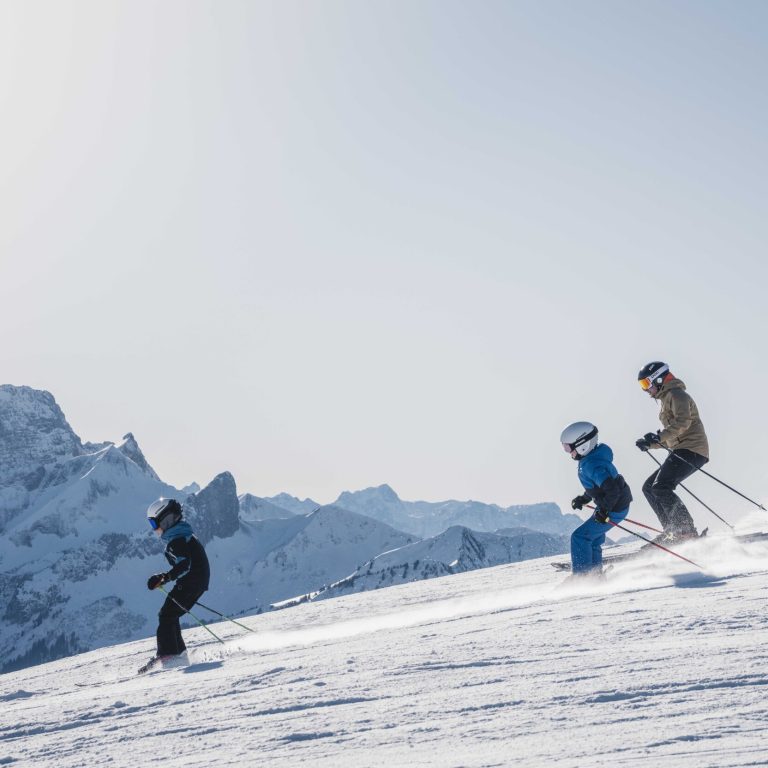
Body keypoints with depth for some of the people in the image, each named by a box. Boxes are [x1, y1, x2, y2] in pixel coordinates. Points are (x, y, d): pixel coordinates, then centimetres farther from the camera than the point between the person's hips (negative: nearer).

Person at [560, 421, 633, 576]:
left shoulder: (592, 465, -27)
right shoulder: (593, 456, 5)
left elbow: (612, 490, -34)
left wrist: (604, 511, -29)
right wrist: (583, 499, 19)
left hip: (614, 510, -10)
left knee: (580, 537, -9)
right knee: (593, 537, 22)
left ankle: (581, 575, -5)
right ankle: (595, 573, 32)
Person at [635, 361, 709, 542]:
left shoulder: (676, 394, -4)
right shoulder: (667, 399, 27)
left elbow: (683, 422, -21)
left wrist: (659, 436, -26)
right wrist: (650, 444, 15)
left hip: (691, 449, -10)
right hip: (680, 451, 10)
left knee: (661, 487, -22)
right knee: (649, 487, 7)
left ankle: (686, 531, -24)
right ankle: (672, 530, 0)